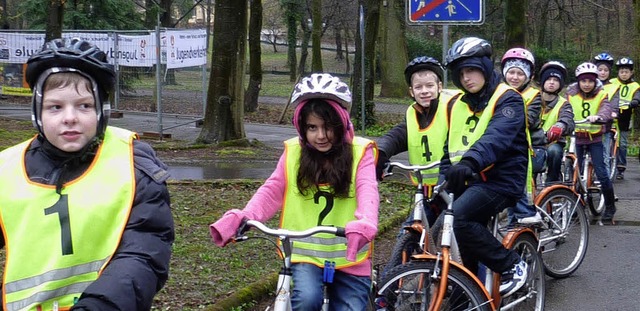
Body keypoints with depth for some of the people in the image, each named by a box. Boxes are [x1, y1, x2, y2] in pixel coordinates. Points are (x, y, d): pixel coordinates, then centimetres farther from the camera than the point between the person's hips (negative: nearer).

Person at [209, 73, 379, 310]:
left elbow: (367, 191, -20)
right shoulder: (294, 153, 2)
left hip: (348, 258, 0)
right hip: (305, 253, 0)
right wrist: (242, 217, -22)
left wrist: (365, 224, -41)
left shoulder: (359, 152, -5)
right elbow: (272, 191, -3)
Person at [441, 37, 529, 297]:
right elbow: (450, 149, 18)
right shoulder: (458, 105, 14)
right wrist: (443, 181, 0)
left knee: (458, 217, -27)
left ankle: (512, 265, -11)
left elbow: (498, 136, -27)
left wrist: (469, 162, -45)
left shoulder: (508, 99, -7)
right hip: (470, 181, 7)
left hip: (501, 180, -7)